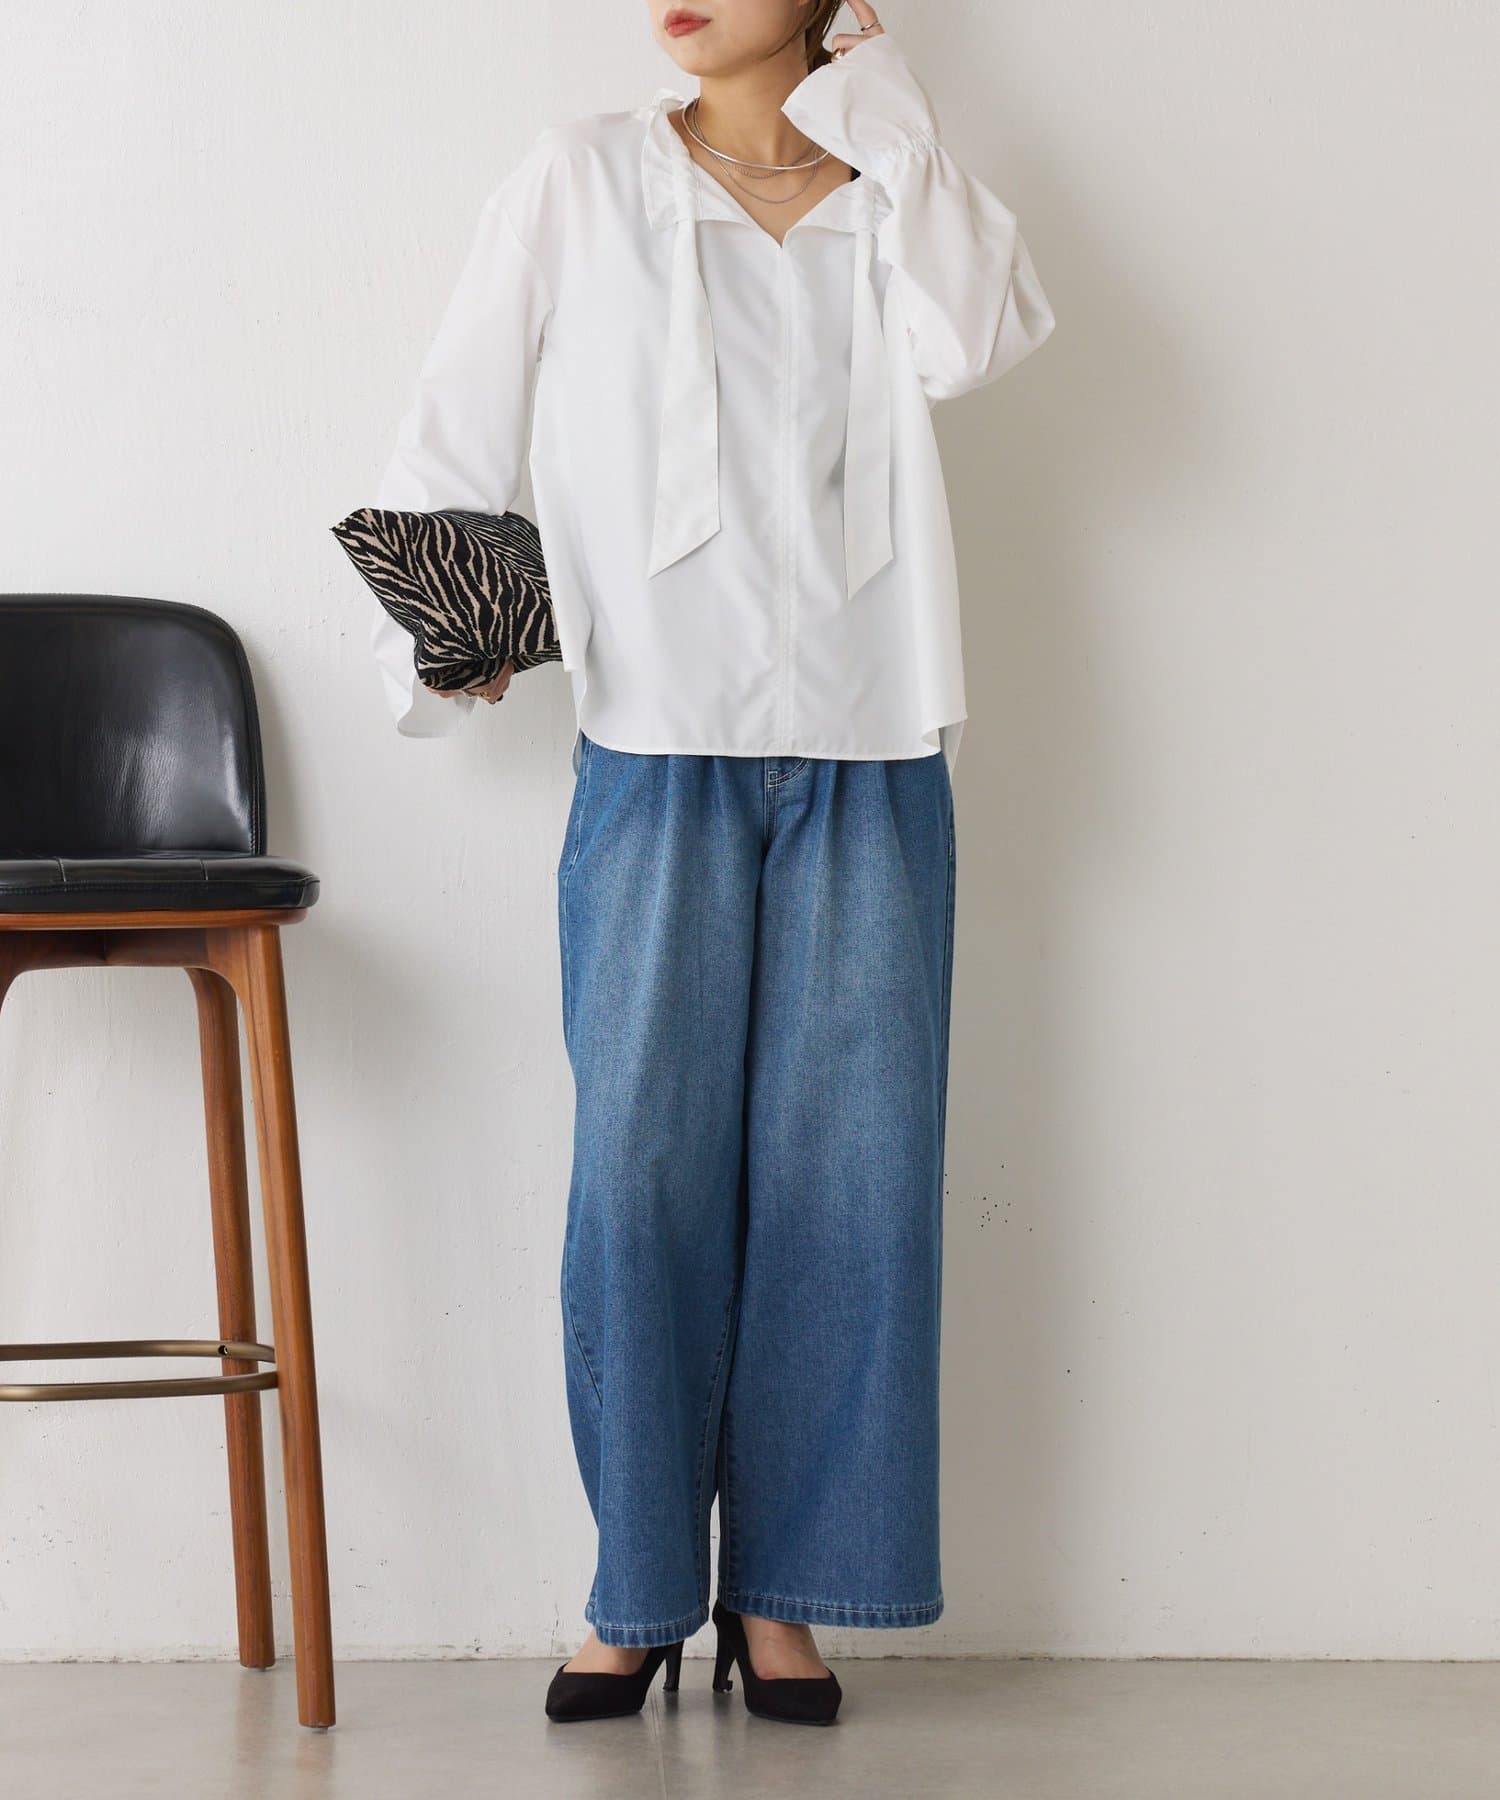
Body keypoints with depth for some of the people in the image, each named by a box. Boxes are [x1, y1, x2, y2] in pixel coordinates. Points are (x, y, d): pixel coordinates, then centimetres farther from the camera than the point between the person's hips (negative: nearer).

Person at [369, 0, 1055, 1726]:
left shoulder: (898, 189, 10)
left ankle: (784, 1585, 10)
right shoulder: (579, 180, 7)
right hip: (657, 757, -1)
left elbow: (971, 339, -11)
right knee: (641, 1171, -4)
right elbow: (456, 424, 9)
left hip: (866, 761, 1)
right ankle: (639, 1586, 7)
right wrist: (428, 642, -1)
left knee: (845, 1176, 1)